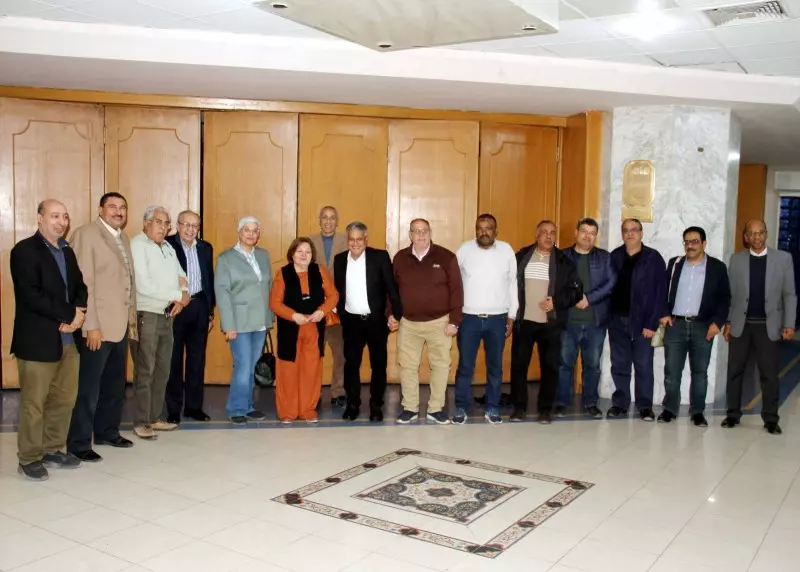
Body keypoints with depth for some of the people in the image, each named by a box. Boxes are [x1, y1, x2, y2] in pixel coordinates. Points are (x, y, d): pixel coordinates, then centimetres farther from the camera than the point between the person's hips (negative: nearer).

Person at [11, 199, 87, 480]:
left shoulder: (67, 251, 15)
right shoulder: (25, 250, -9)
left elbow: (79, 286, 13)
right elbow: (31, 295, -19)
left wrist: (78, 313, -8)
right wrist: (70, 315, -17)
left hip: (67, 339, 7)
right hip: (37, 340, -7)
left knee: (65, 399, 13)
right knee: (33, 403, 2)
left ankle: (54, 450, 27)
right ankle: (29, 459, 14)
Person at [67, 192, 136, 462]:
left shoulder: (123, 238, 15)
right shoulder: (86, 234, -9)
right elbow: (83, 283, -16)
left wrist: (132, 318, 13)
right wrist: (91, 325, -20)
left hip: (121, 324, 8)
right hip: (98, 325, -8)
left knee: (115, 384, 16)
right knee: (89, 387, -1)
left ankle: (107, 431, 30)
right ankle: (79, 442, 10)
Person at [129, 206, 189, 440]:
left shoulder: (168, 247, 15)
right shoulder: (137, 245, -10)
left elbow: (181, 276, 18)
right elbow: (143, 286, -19)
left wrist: (183, 297, -5)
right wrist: (178, 295, -12)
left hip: (167, 316, 8)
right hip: (145, 315, -8)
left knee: (162, 371, 11)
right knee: (145, 371, -4)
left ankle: (156, 417, 21)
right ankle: (141, 422, 4)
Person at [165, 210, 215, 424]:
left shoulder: (205, 248, 11)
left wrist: (210, 311, 11)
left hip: (199, 306, 5)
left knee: (197, 359, 9)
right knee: (174, 359, 4)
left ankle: (194, 406, 19)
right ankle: (173, 409, 11)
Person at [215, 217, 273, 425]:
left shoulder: (264, 255, 11)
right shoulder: (226, 258, -1)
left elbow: (269, 287, 13)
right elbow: (222, 292, -6)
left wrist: (270, 317, 8)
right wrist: (229, 325, -13)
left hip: (260, 322, 4)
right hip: (240, 322, -4)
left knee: (252, 367, 10)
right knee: (243, 366, -6)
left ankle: (248, 406, 22)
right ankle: (236, 409, 7)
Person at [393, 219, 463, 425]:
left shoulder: (446, 257, -6)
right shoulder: (400, 258, 2)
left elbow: (456, 290, -5)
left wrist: (454, 321, -9)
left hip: (439, 322, -1)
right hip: (408, 323, 2)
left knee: (441, 366, 6)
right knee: (408, 367, 7)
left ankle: (436, 409, 19)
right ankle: (410, 408, 21)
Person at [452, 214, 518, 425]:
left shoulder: (506, 250, 1)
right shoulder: (464, 250, -2)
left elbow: (512, 284, 6)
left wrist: (512, 315, 5)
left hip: (497, 319, 1)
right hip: (468, 318, -1)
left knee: (495, 367, 10)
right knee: (465, 366, 4)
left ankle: (492, 408, 21)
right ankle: (461, 408, 16)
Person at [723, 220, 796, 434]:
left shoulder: (783, 258, 1)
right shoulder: (736, 259, 4)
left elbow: (789, 294, 1)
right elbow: (729, 293, 5)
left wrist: (789, 324, -5)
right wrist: (727, 322, 1)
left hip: (768, 325, -1)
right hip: (741, 324, 1)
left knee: (770, 374, 3)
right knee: (735, 371, 6)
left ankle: (771, 419, 12)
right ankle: (733, 414, 16)